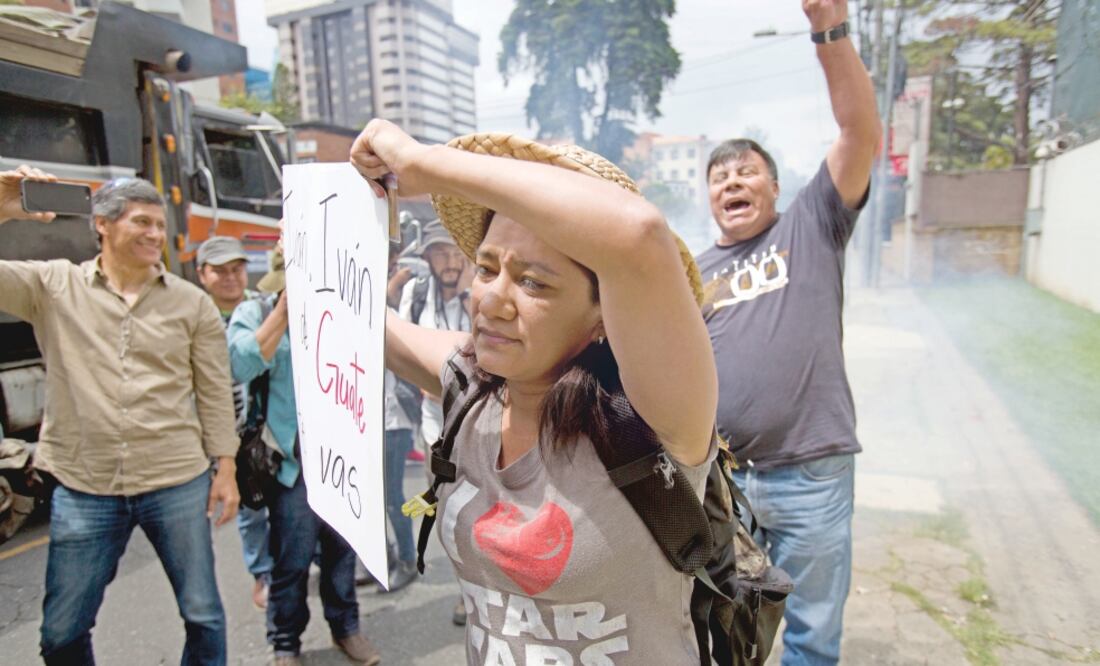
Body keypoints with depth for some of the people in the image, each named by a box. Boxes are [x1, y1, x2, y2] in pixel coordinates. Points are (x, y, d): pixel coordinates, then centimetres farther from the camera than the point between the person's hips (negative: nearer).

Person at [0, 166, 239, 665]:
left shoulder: (193, 302, 1)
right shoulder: (53, 285, 2)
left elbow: (215, 393, 3)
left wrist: (226, 468, 0)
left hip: (178, 484, 0)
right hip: (82, 490, 1)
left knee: (204, 615, 9)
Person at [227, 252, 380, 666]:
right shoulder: (253, 313, 0)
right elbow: (241, 366, -19)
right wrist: (285, 309, -19)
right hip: (292, 461, -3)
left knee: (342, 548, 14)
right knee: (291, 560, 3)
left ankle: (345, 627, 31)